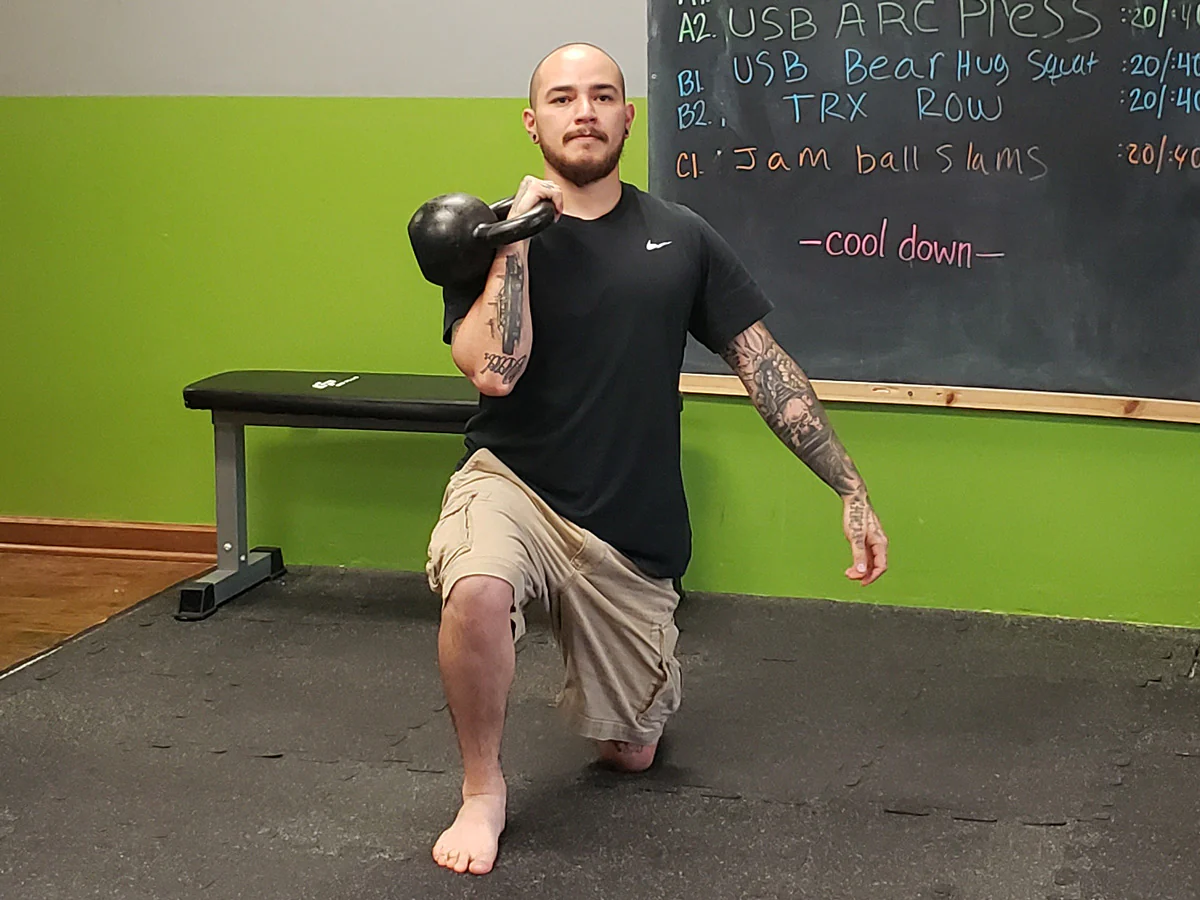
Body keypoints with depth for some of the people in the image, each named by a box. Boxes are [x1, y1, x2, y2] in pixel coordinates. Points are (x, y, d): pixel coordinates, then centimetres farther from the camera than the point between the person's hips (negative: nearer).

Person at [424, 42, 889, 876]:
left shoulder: (681, 238, 3)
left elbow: (763, 362, 4)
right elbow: (494, 370, -20)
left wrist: (850, 487, 0)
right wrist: (518, 234, -17)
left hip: (634, 531, 2)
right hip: (513, 486, -2)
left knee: (630, 755, 11)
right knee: (477, 590, -39)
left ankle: (631, 687, 50)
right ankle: (484, 788, -11)